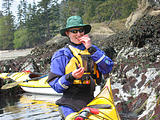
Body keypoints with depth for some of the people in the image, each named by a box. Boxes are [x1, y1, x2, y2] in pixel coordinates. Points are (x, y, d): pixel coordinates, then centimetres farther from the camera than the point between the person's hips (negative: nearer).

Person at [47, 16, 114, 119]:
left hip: (90, 102, 3)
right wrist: (71, 77, -19)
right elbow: (55, 85, -1)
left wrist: (91, 49, -7)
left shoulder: (93, 49, 12)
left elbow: (108, 68, -2)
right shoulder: (61, 55, 3)